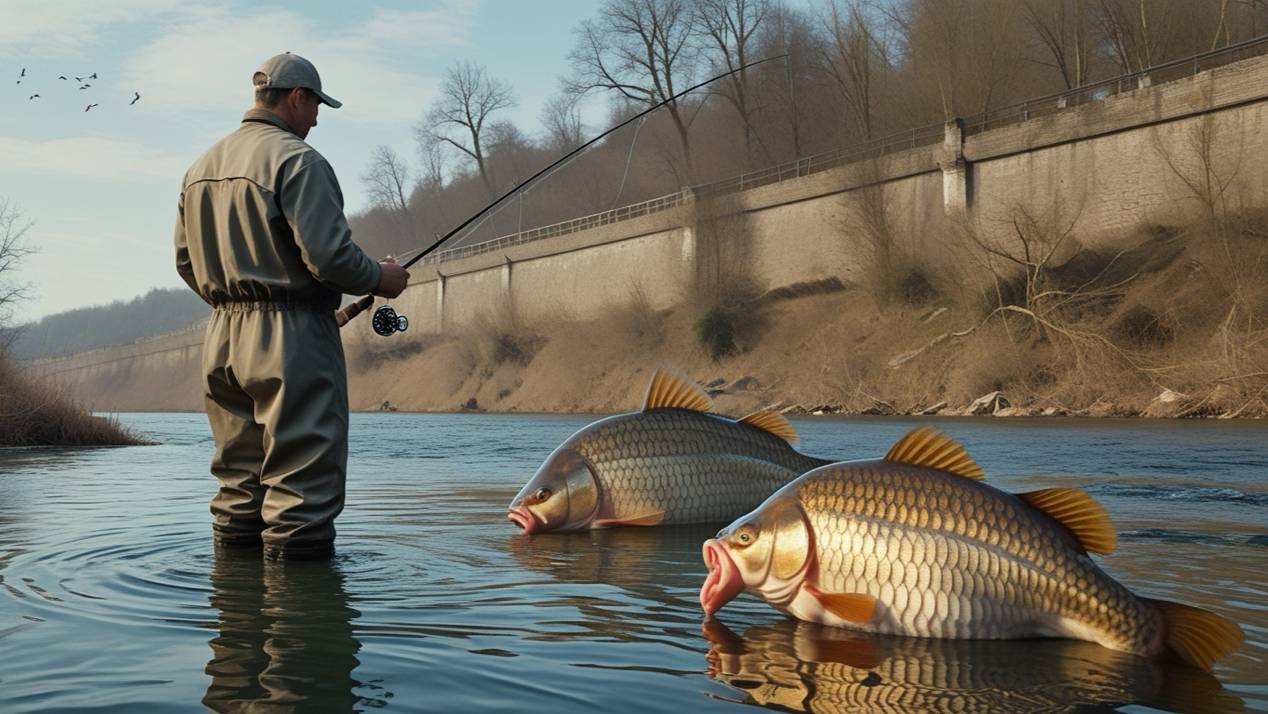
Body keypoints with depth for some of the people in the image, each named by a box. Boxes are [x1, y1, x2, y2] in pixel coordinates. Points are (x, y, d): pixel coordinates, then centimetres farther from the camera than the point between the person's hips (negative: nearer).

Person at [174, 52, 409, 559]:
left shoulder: (201, 166, 15)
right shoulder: (296, 160, -11)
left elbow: (186, 263, 17)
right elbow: (329, 255, -18)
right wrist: (380, 279, -1)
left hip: (223, 338, 9)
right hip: (291, 337, -8)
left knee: (240, 481, 14)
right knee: (303, 483, -5)